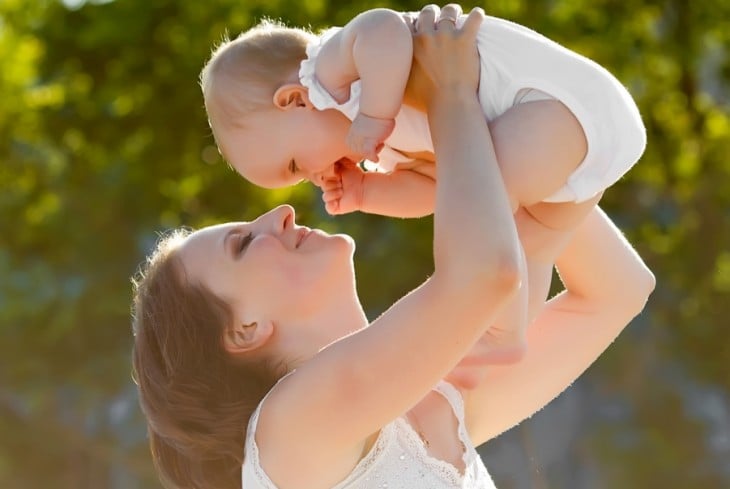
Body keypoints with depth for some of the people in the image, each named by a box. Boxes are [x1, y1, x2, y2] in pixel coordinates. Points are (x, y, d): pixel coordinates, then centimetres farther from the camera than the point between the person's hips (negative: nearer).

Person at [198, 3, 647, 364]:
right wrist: (364, 193, 12)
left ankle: (503, 333, -13)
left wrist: (373, 119, -19)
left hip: (572, 101, -11)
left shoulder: (334, 68, -7)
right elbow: (431, 188, 26)